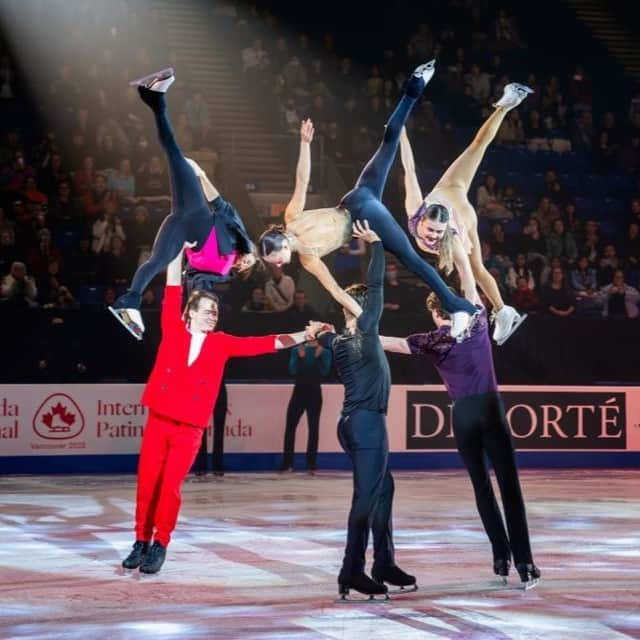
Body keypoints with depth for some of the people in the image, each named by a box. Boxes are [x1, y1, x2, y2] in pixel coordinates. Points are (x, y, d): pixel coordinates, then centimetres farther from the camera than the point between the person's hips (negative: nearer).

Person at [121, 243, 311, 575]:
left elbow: (264, 344, 3)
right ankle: (141, 543, 14)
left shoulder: (221, 343, 6)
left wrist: (302, 336, -3)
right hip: (158, 422, 0)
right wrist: (179, 249, -3)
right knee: (147, 484, 2)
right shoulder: (173, 332, 3)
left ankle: (159, 546, 5)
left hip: (190, 429, 0)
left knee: (169, 486, -6)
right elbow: (172, 290, 0)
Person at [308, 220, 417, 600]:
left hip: (353, 423, 9)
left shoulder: (340, 343, 13)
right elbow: (376, 286, -11)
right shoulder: (365, 332, -8)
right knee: (366, 497, -9)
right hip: (368, 422, -9)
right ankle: (353, 572, -10)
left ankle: (385, 564, 18)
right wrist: (376, 243, -5)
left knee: (383, 489, 15)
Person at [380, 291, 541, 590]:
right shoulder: (477, 324, 5)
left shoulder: (433, 341, 1)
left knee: (482, 487, 12)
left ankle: (502, 556, 10)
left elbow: (389, 343, -3)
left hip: (463, 416, 0)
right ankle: (524, 561, -10)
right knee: (510, 486, -4)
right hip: (491, 409, 0)